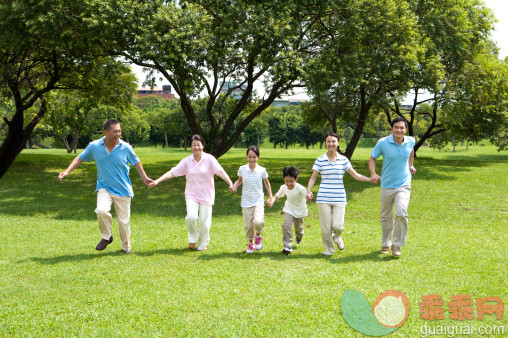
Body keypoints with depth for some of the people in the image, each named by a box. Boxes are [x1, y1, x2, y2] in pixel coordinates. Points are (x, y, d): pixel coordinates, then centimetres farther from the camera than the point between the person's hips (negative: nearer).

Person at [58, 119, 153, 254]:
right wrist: (67, 171, -3)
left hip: (123, 189, 0)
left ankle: (126, 246, 28)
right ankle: (106, 237, 0)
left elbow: (136, 162, 9)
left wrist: (144, 178, 13)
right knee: (101, 210, -26)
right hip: (104, 187, 0)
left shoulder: (125, 147, -8)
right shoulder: (94, 146, -6)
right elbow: (80, 159, 7)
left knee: (124, 220, 4)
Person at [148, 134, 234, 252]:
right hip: (191, 195, 1)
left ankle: (203, 246, 22)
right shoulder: (187, 161, 2)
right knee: (191, 217, -21)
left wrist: (230, 183, -29)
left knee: (204, 222, 0)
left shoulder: (209, 159, -5)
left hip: (206, 196, -1)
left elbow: (220, 172, -14)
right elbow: (172, 172, 1)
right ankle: (193, 237, 10)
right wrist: (157, 181, -7)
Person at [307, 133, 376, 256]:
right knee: (326, 227, 1)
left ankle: (337, 237, 30)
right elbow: (313, 178, 2)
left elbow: (355, 175, 6)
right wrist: (309, 191, -14)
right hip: (324, 198, -1)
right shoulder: (320, 160, 1)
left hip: (339, 198, 1)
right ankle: (329, 248, 25)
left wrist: (370, 179, -6)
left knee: (338, 225, -6)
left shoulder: (343, 160, 5)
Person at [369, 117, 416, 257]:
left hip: (404, 185, 0)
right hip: (387, 186, 0)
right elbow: (372, 158, 1)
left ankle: (397, 245, -5)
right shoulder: (383, 143, -9)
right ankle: (385, 243, 31)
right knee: (386, 217, 10)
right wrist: (373, 173, -15)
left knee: (401, 213, -19)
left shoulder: (410, 141, -1)